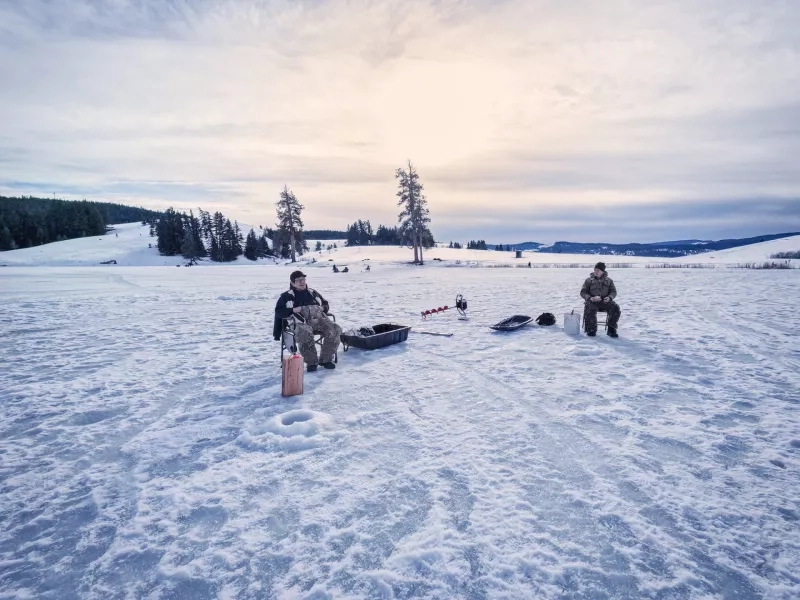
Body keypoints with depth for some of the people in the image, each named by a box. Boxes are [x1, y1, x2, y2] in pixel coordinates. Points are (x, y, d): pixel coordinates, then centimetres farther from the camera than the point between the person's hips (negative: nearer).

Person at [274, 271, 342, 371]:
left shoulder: (313, 293, 30)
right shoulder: (287, 296, 20)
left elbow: (326, 304, 35)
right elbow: (278, 311, 11)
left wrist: (323, 308, 11)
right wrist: (293, 310, -5)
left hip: (319, 318, 4)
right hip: (301, 321, -3)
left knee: (335, 330, -25)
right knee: (305, 334, -40)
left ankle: (326, 359, -13)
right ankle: (311, 362, -26)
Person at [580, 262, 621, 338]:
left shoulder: (608, 280, 13)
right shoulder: (589, 280, 8)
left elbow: (613, 292, 10)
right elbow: (583, 292, 4)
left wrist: (609, 297, -14)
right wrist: (590, 298, -16)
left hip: (605, 301, 2)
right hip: (592, 302, -2)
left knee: (616, 309, -27)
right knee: (590, 310, -36)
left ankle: (611, 329, -12)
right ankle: (591, 329, -17)